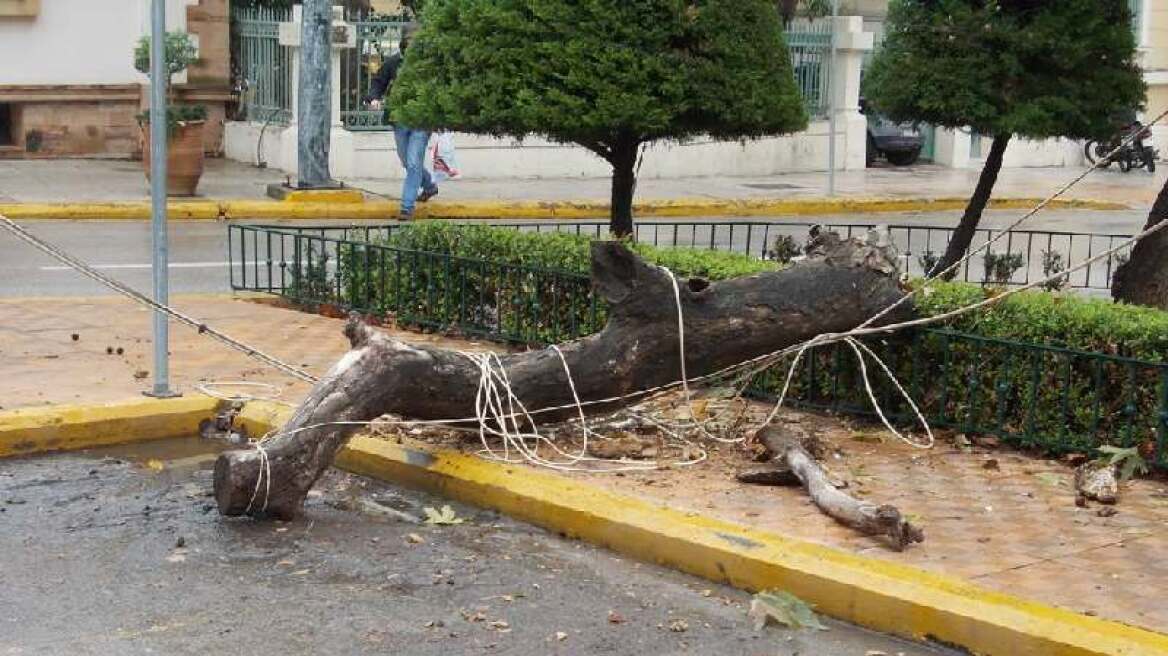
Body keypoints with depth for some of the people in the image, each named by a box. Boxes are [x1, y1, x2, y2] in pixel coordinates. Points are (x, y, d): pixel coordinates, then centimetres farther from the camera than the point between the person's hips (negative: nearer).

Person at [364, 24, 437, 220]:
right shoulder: (392, 63, 2)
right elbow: (378, 83, 11)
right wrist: (374, 98, -8)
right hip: (400, 121, 4)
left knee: (414, 163, -10)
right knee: (407, 163, 19)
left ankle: (407, 207, -5)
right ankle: (429, 186, 45)